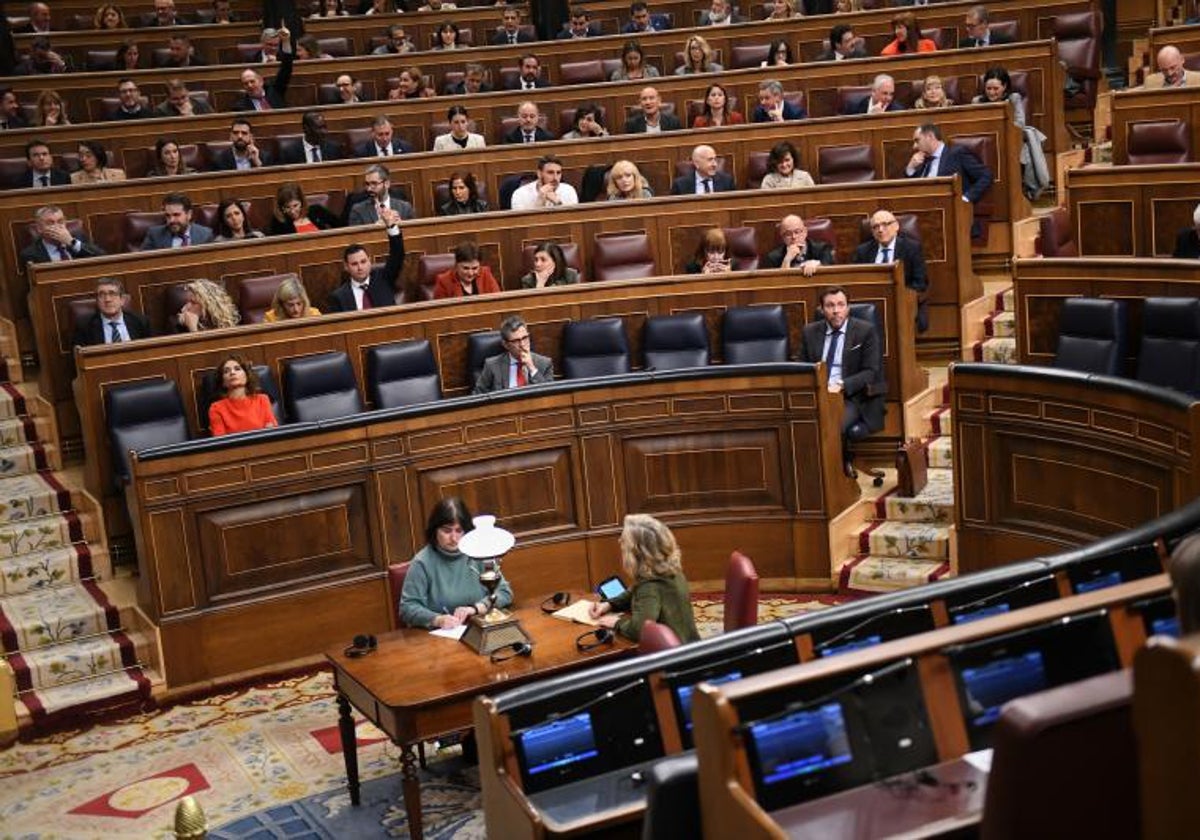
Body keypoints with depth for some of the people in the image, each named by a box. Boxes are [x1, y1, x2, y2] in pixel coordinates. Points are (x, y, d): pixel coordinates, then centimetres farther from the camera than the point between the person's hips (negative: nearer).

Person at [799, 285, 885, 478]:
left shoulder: (866, 331, 4)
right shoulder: (810, 332, 15)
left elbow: (871, 372, -2)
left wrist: (842, 385, -18)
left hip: (852, 397, -3)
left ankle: (844, 466, -11)